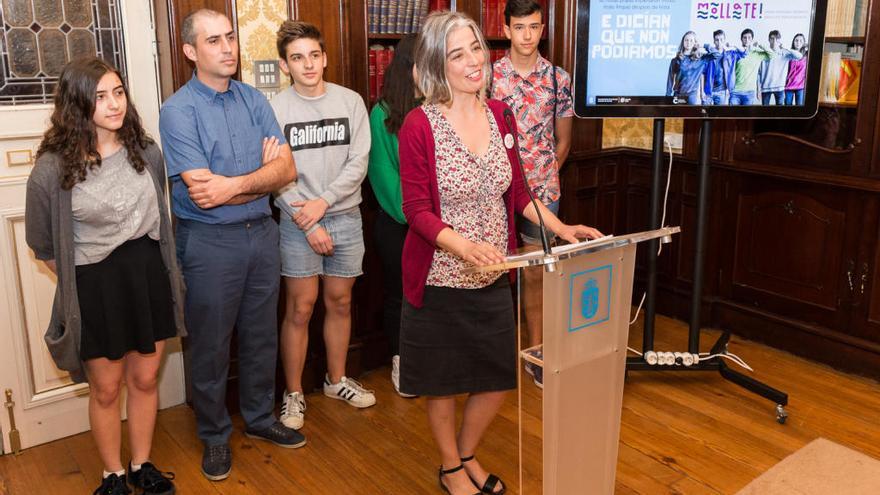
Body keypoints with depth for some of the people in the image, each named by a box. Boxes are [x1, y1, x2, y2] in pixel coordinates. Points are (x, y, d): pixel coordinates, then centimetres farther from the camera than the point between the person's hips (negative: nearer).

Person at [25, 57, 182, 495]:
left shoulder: (146, 152, -2)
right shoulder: (53, 168, -15)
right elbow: (43, 246, -2)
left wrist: (149, 268, 14)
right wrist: (84, 281, 5)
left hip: (149, 274, 3)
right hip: (94, 286, -3)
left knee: (145, 380, 15)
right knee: (106, 389, 12)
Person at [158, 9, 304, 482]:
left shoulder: (253, 100, 4)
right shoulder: (177, 111, -11)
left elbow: (287, 168, -7)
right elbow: (201, 192, -21)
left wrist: (235, 184, -21)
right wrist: (263, 174, -12)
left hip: (261, 232, 5)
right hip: (210, 242, -4)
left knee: (261, 336, 17)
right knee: (211, 345, 10)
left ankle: (260, 418, 37)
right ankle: (214, 435, 30)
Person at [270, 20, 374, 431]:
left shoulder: (350, 101, 1)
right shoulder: (276, 108, -6)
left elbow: (358, 163, -3)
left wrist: (323, 202, -14)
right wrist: (308, 223, -13)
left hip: (346, 216, 3)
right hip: (298, 221, -3)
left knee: (340, 303, 13)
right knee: (300, 308, 3)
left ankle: (336, 380, 32)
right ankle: (294, 393, 18)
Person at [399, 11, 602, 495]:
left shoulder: (500, 115, 2)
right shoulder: (420, 125, -14)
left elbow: (516, 191, 9)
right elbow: (417, 210, -16)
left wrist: (561, 228, -3)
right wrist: (465, 246, -31)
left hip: (492, 278, 5)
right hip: (440, 278, -5)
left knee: (499, 377, 13)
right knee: (442, 380, 13)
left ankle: (467, 455, 41)